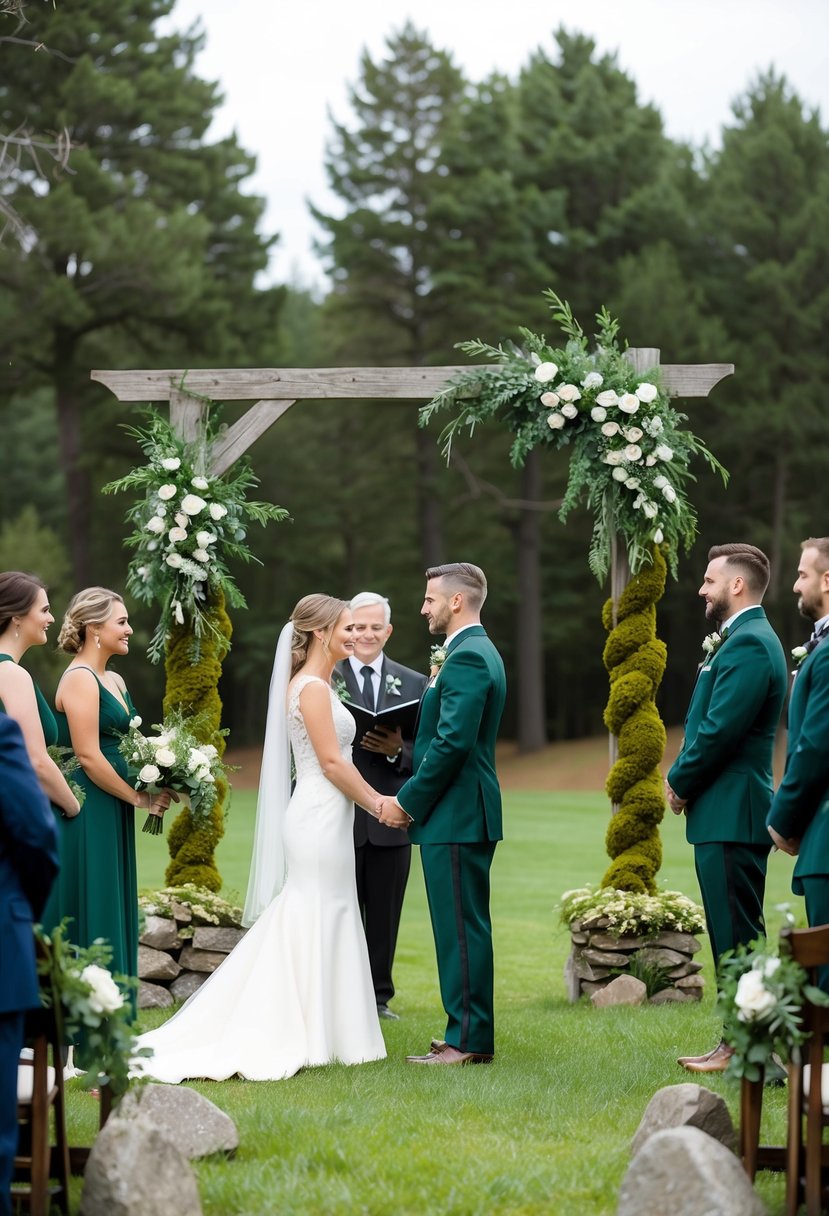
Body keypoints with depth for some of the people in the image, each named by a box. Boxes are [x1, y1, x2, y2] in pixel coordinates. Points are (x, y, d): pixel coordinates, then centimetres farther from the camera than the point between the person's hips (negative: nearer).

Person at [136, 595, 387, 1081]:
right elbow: (331, 761, -18)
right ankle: (306, 1039, -1)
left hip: (321, 817, 10)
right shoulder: (313, 688, -14)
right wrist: (376, 802, -11)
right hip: (321, 818, -10)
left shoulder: (314, 684, 16)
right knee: (318, 924, -5)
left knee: (309, 926, 11)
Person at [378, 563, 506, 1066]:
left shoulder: (466, 658, -16)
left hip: (455, 816, -11)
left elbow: (452, 743, -22)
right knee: (468, 927, 14)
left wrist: (409, 802, -15)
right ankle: (475, 1034, 19)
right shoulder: (480, 653, 18)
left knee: (460, 929, -7)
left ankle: (466, 1041, -5)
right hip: (471, 815, 11)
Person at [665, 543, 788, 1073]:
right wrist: (685, 779, 8)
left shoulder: (749, 644, -16)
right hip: (724, 811, 11)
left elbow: (720, 729, -21)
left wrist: (680, 783, -8)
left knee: (738, 935, -7)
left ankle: (744, 1050, -3)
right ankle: (739, 1041, 19)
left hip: (733, 812, -11)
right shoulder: (744, 639, 18)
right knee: (732, 935, 13)